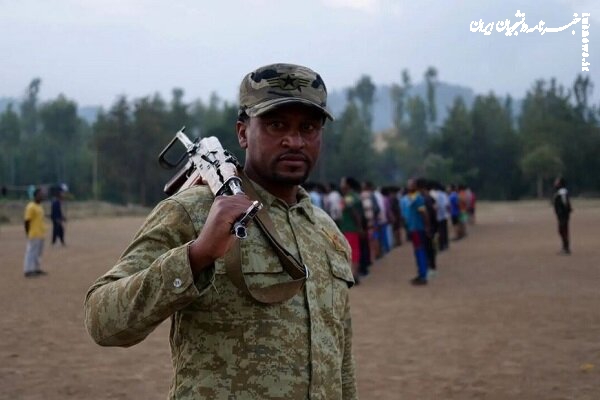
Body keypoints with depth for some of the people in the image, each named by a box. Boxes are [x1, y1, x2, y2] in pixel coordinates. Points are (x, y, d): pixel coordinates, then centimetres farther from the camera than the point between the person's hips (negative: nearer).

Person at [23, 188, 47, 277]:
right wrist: (28, 234, -15)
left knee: (38, 252, 14)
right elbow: (27, 221, -16)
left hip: (40, 234, 9)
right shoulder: (31, 207, -15)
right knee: (31, 252, -6)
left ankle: (36, 268, 21)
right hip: (34, 235, -9)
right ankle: (28, 270, -3)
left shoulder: (39, 206, 14)